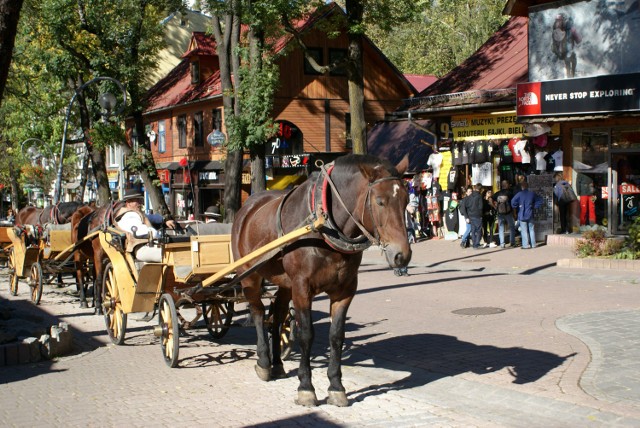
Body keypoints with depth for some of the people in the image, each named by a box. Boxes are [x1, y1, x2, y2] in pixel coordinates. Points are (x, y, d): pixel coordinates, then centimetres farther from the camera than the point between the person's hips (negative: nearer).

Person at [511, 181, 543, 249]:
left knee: (524, 230, -1)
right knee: (531, 229, 11)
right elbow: (540, 201, 9)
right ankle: (533, 244, 14)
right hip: (530, 214, 4)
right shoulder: (532, 194, 3)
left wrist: (517, 207, -1)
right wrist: (534, 207, 12)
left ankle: (526, 245, -3)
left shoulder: (519, 194, -9)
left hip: (522, 215, -4)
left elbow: (513, 202, -18)